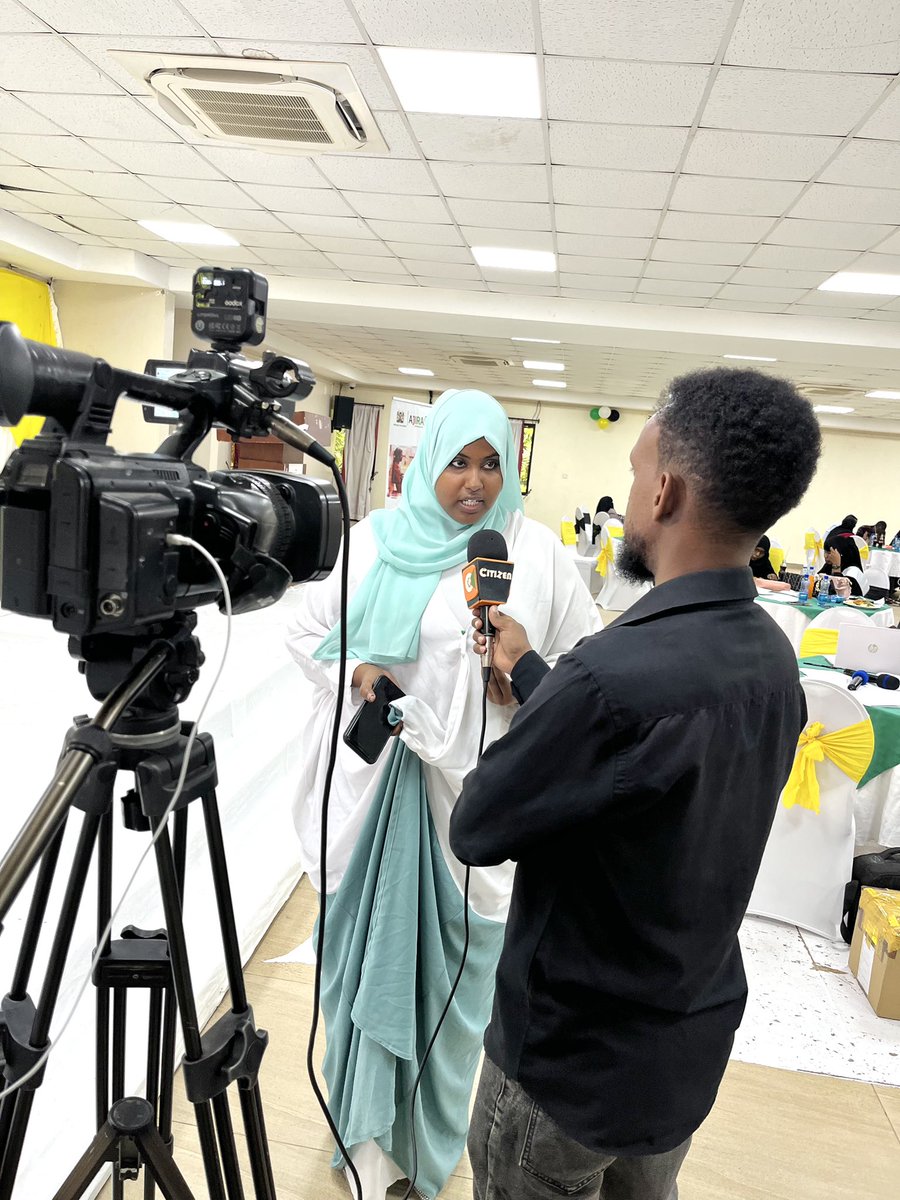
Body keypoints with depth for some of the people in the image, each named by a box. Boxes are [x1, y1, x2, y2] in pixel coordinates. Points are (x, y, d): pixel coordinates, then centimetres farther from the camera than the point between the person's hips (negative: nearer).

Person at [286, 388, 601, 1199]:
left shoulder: (537, 551, -2)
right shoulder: (372, 541, 2)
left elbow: (588, 651, 3)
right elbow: (308, 633, 9)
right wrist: (355, 670, -10)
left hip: (473, 789, -1)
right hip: (374, 777, 2)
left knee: (455, 950, 11)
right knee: (369, 940, 13)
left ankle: (432, 1129, 37)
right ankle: (366, 1121, 37)